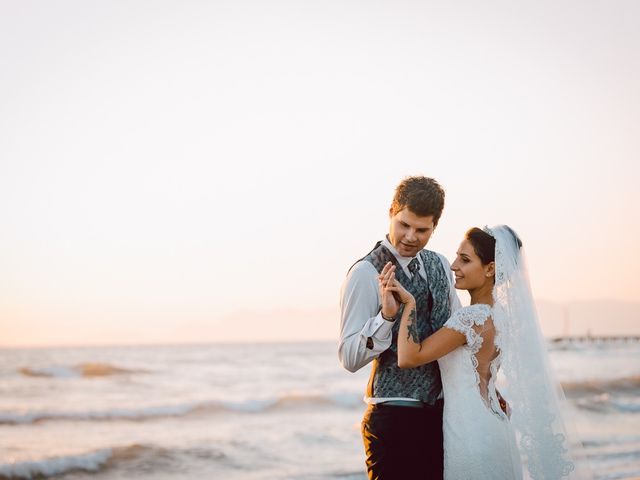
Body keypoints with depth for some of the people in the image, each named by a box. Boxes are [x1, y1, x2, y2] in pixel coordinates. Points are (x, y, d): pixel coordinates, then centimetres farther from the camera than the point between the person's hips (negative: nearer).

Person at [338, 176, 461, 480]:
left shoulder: (439, 265, 9)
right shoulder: (366, 273, -12)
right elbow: (350, 358, -17)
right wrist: (387, 314, -31)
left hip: (441, 412, 6)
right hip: (394, 417, -6)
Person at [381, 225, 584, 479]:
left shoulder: (472, 317, -19)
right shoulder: (498, 314, 9)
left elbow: (409, 357, -22)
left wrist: (409, 303, -16)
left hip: (470, 437, -9)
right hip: (491, 428, 9)